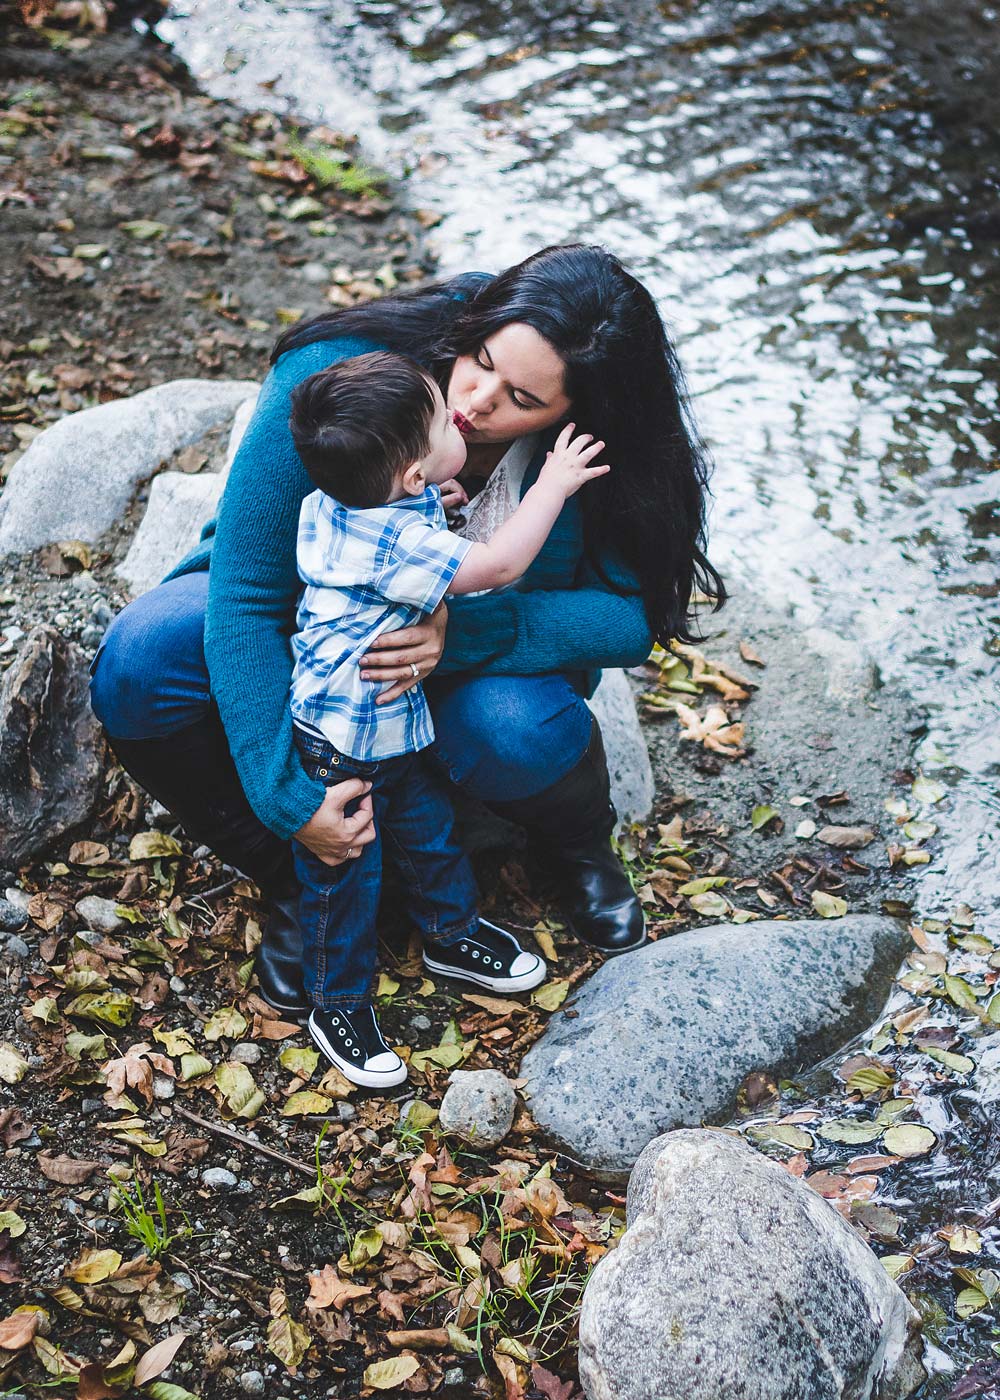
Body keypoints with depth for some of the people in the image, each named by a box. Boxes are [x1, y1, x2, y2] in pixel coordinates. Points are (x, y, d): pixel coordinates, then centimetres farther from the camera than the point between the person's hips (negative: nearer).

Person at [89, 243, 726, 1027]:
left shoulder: (599, 454, -26)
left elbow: (634, 615, -21)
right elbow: (245, 593, -31)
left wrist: (466, 632, -40)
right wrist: (288, 795, -37)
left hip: (480, 647, 0)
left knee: (514, 730, -36)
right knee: (140, 666, -28)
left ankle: (580, 843, 4)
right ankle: (294, 882, -3)